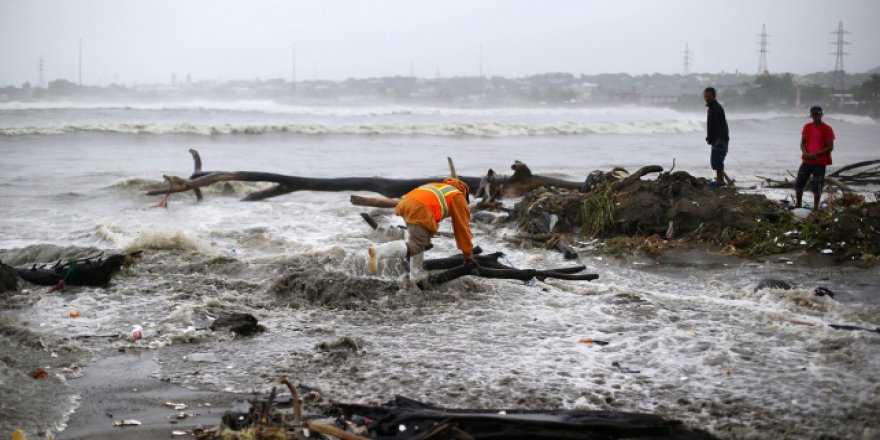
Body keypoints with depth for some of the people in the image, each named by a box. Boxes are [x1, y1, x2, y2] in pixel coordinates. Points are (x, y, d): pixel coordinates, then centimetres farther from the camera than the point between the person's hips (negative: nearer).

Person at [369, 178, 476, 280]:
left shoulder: (437, 187, 40)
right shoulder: (458, 196, 23)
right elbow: (462, 226, 22)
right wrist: (468, 253, 28)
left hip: (406, 203, 8)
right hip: (420, 210, -7)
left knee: (420, 239, 24)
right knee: (416, 246, -9)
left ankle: (415, 277, 18)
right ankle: (378, 252, -29)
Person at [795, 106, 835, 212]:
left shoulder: (827, 129, -6)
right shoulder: (807, 127, 7)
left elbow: (830, 147, -8)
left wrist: (815, 154, -17)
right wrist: (805, 153, -9)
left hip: (820, 162, -4)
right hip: (807, 160, 4)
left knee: (817, 186, -2)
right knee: (799, 183, 4)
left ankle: (815, 209, 7)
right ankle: (798, 205, 20)